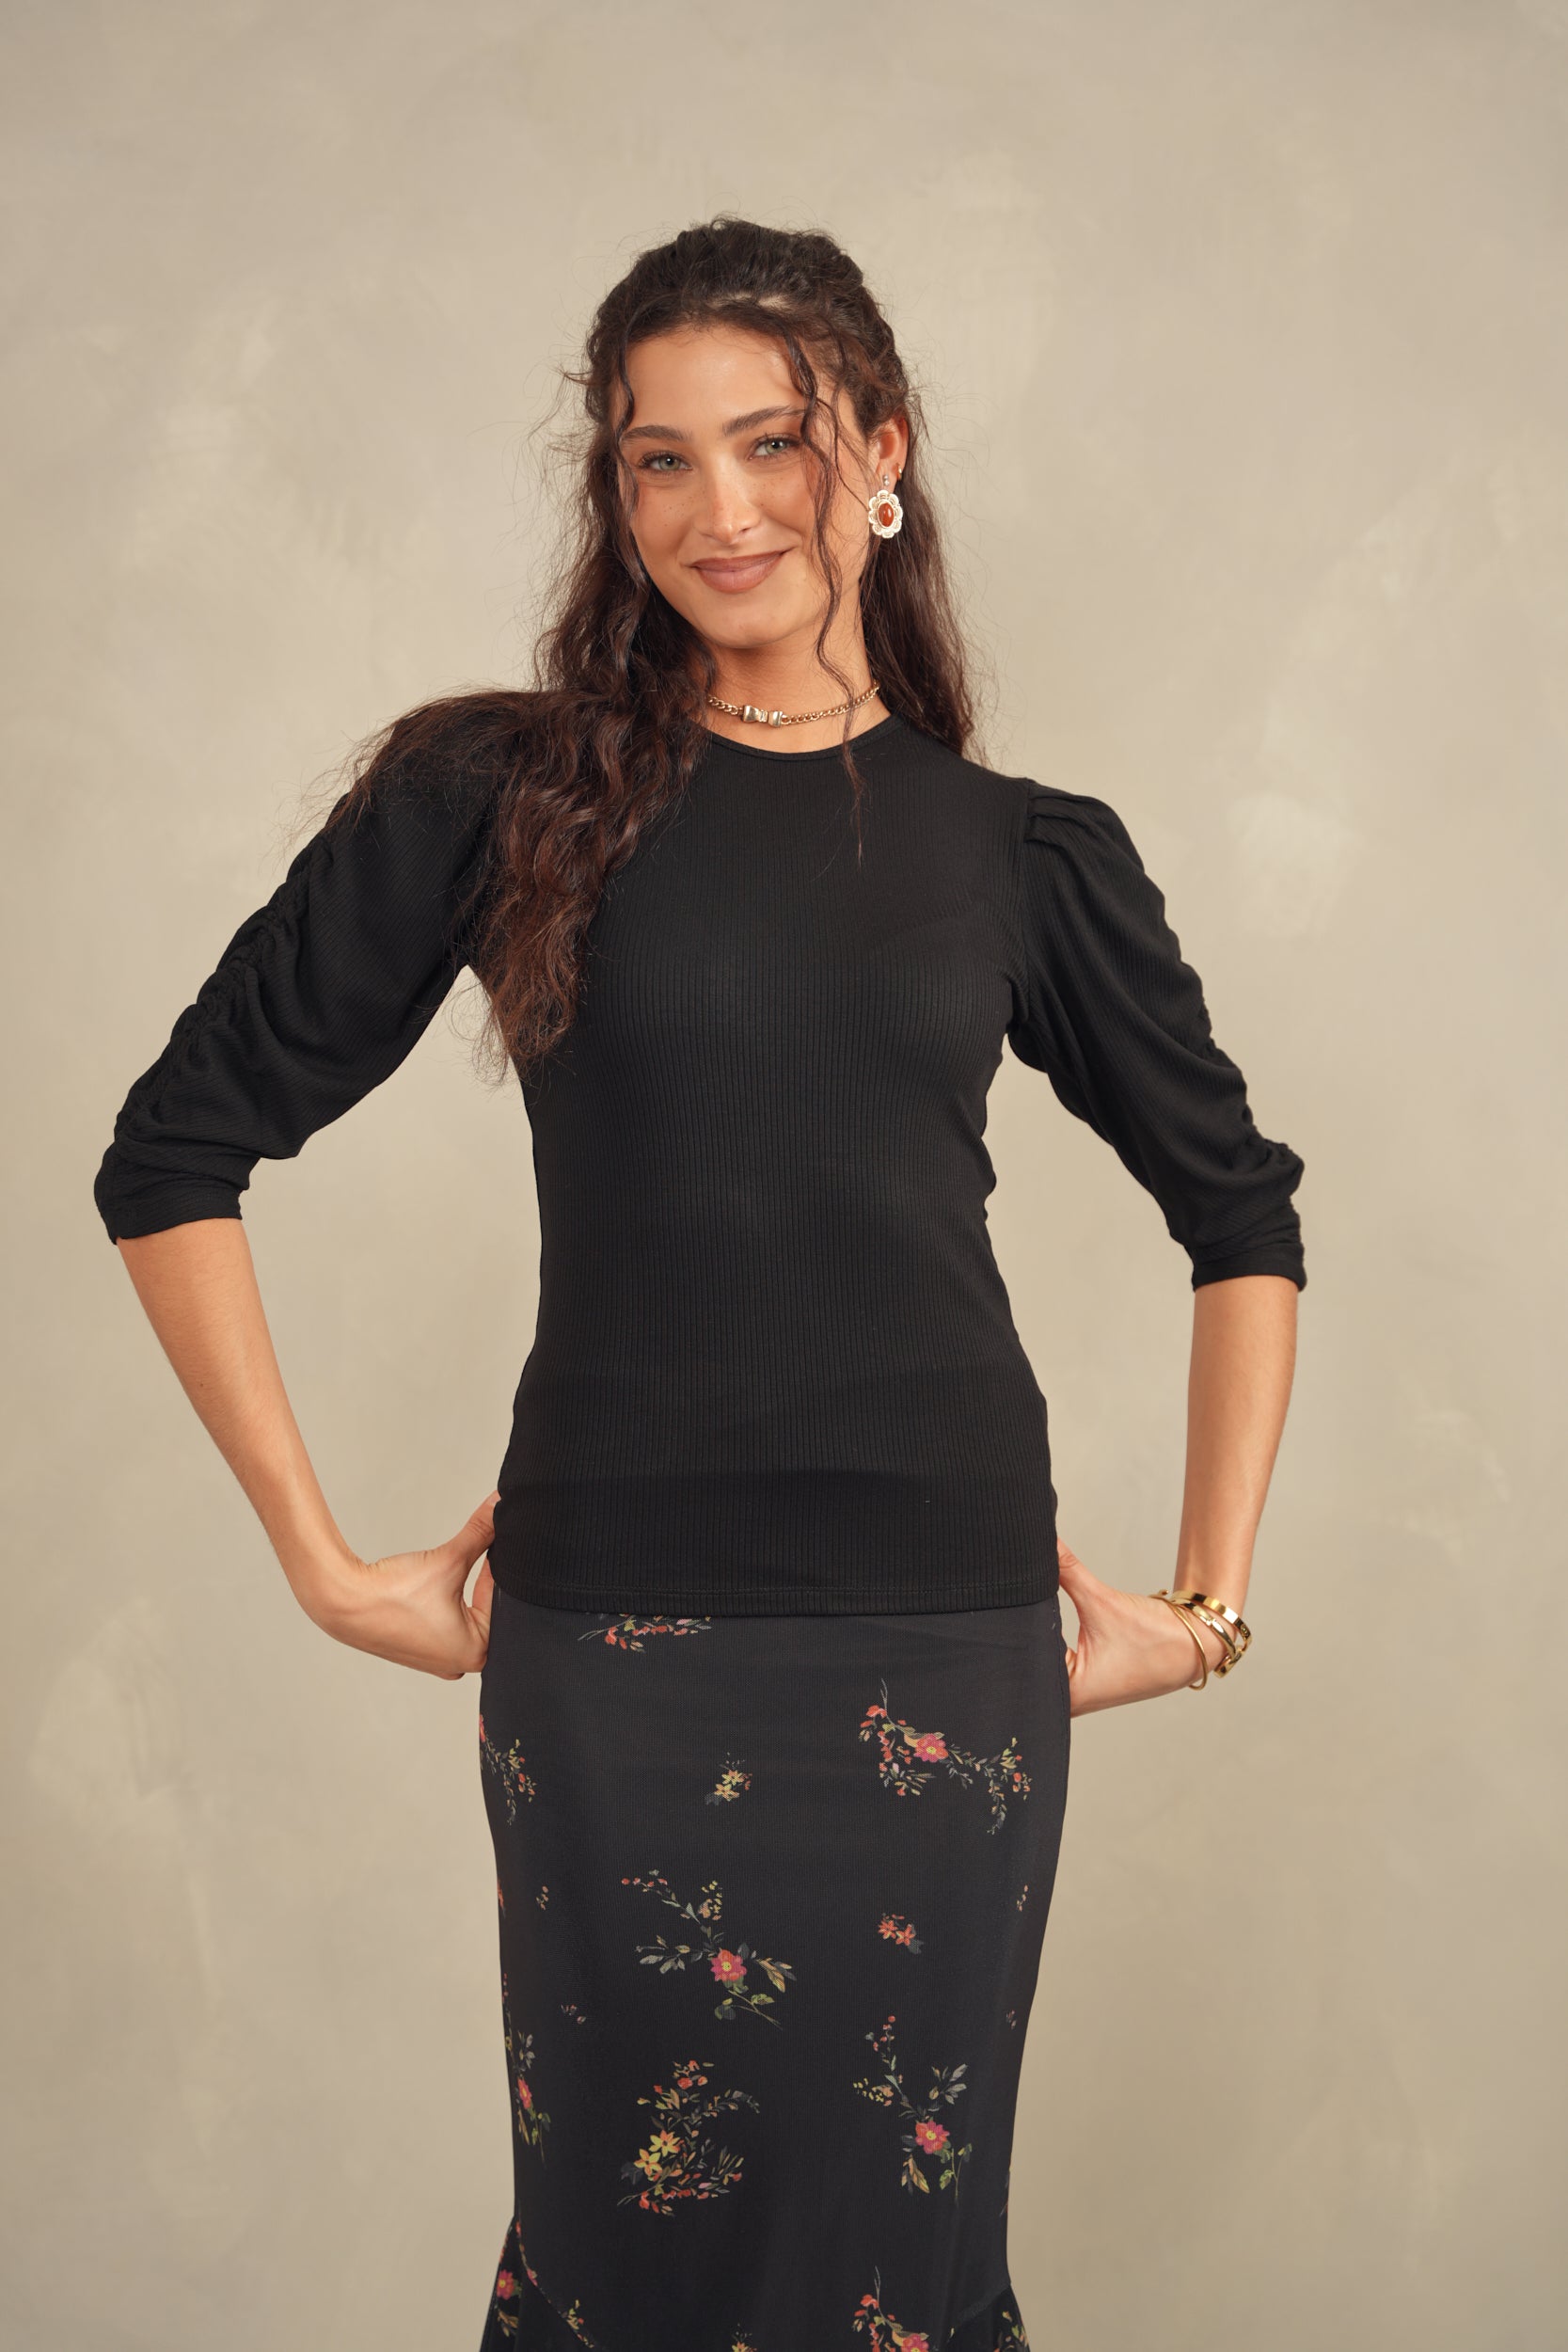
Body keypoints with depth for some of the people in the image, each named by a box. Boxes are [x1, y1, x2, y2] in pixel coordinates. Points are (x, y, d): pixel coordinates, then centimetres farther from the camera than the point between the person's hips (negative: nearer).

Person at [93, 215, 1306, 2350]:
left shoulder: (1026, 853, 6)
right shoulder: (502, 796, 0)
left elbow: (1244, 1214, 17)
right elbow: (175, 1157, 2)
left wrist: (1209, 1602, 10)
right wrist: (326, 1563, -1)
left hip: (947, 1648, 2)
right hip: (615, 1648, -1)